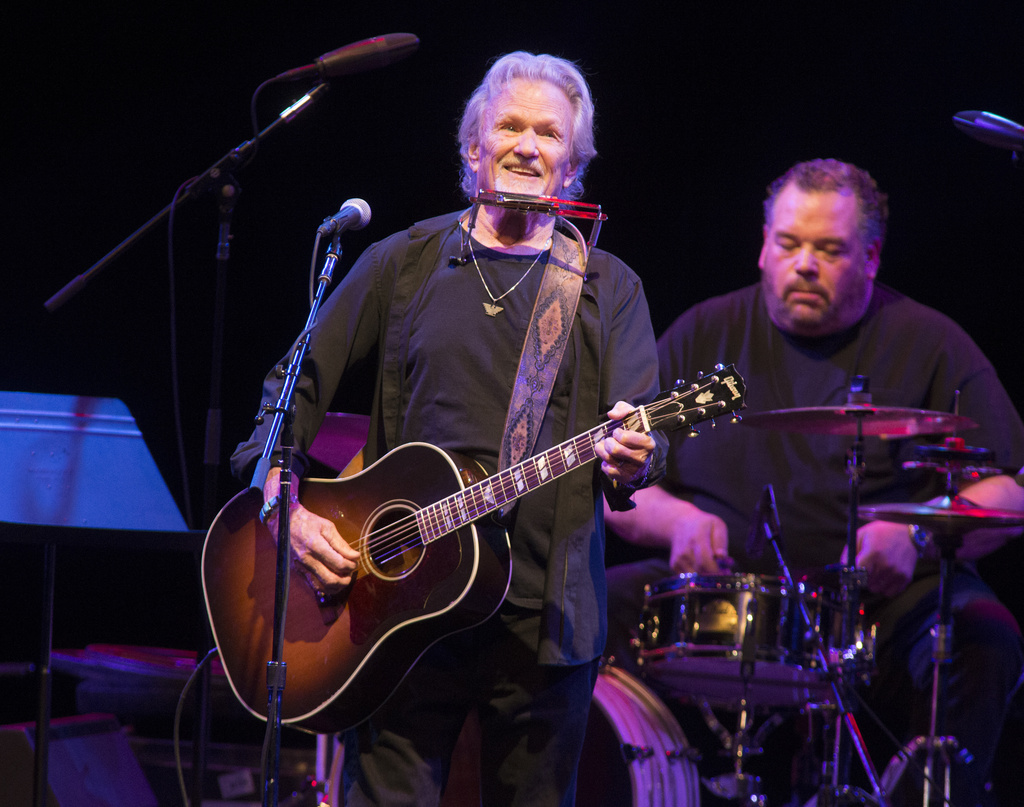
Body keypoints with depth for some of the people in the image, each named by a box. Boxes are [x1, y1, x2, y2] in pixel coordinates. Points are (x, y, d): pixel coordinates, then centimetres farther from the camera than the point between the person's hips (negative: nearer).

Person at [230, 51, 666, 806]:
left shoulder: (609, 290, 9)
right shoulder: (403, 263, 9)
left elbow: (642, 429, 0)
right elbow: (296, 384, 9)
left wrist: (629, 461, -24)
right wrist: (286, 507, -6)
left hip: (547, 613, 1)